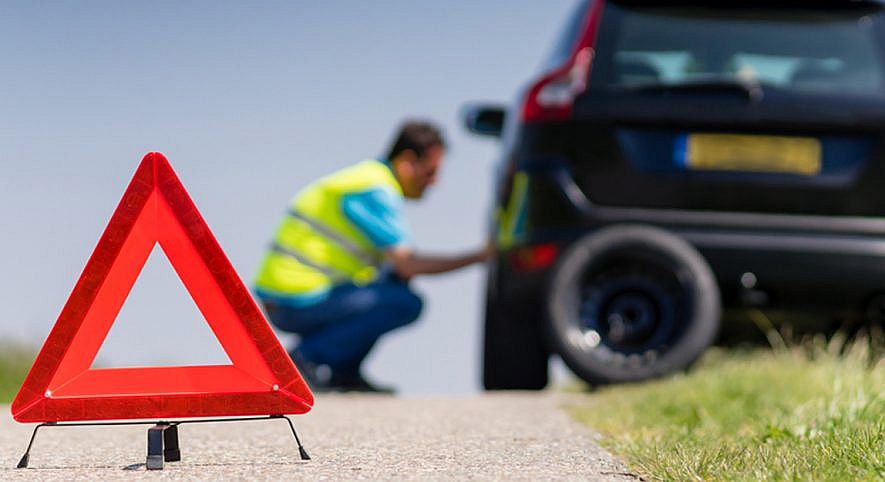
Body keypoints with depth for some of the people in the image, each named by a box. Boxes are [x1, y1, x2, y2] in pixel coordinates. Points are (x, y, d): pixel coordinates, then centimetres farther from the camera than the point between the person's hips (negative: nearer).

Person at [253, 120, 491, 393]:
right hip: (297, 302, -10)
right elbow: (408, 265, -17)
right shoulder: (376, 191, -14)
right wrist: (478, 257, -12)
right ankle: (306, 359, -11)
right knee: (406, 304, -15)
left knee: (396, 281, 16)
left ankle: (343, 372, 9)